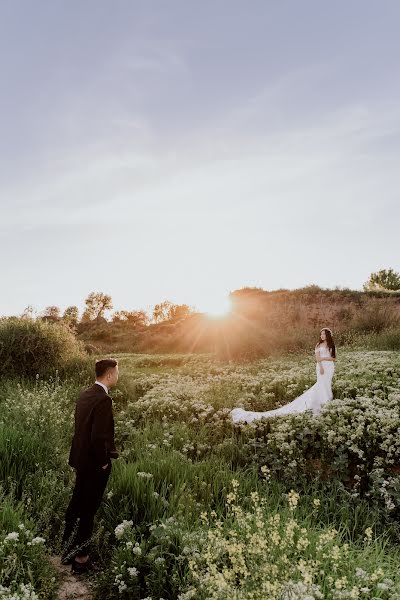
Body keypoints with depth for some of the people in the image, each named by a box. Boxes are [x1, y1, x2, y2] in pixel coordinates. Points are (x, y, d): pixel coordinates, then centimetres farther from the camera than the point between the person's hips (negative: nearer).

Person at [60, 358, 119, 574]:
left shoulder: (85, 394, 3)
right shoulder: (103, 399, -25)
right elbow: (98, 437, -29)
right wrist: (103, 462, -14)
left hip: (81, 459, 9)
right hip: (94, 465, -9)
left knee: (76, 505, 22)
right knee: (88, 511, 7)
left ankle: (67, 550, 38)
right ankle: (81, 559, 22)